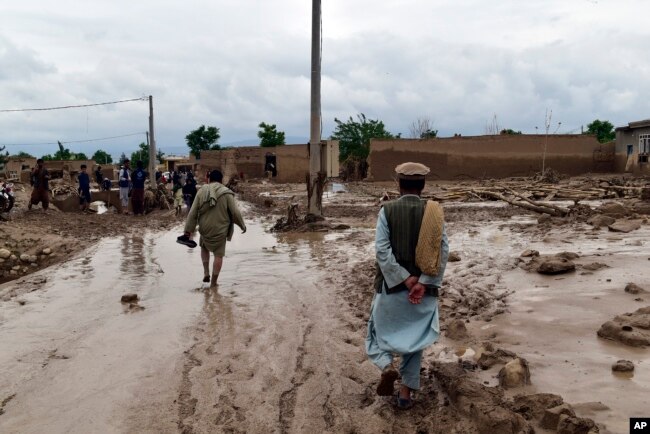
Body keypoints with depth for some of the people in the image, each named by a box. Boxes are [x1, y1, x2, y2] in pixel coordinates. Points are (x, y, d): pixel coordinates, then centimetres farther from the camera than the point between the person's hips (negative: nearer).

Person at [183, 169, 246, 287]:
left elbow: (193, 212, -1)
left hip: (205, 229, 3)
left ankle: (206, 272, 19)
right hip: (220, 230, -2)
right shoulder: (226, 193, -8)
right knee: (218, 255, 9)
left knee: (204, 247, 29)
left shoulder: (201, 191, 0)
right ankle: (213, 281, 11)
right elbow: (235, 212, -8)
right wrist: (242, 225, 7)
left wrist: (188, 229, 4)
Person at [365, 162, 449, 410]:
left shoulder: (387, 211, -7)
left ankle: (387, 366, -8)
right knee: (414, 339, 16)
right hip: (423, 289, 2)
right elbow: (443, 252, -10)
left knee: (380, 331, 18)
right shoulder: (434, 212, -2)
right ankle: (406, 392, 16)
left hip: (391, 287, -2)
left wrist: (405, 279, -12)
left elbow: (382, 250, -15)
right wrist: (423, 283, -14)